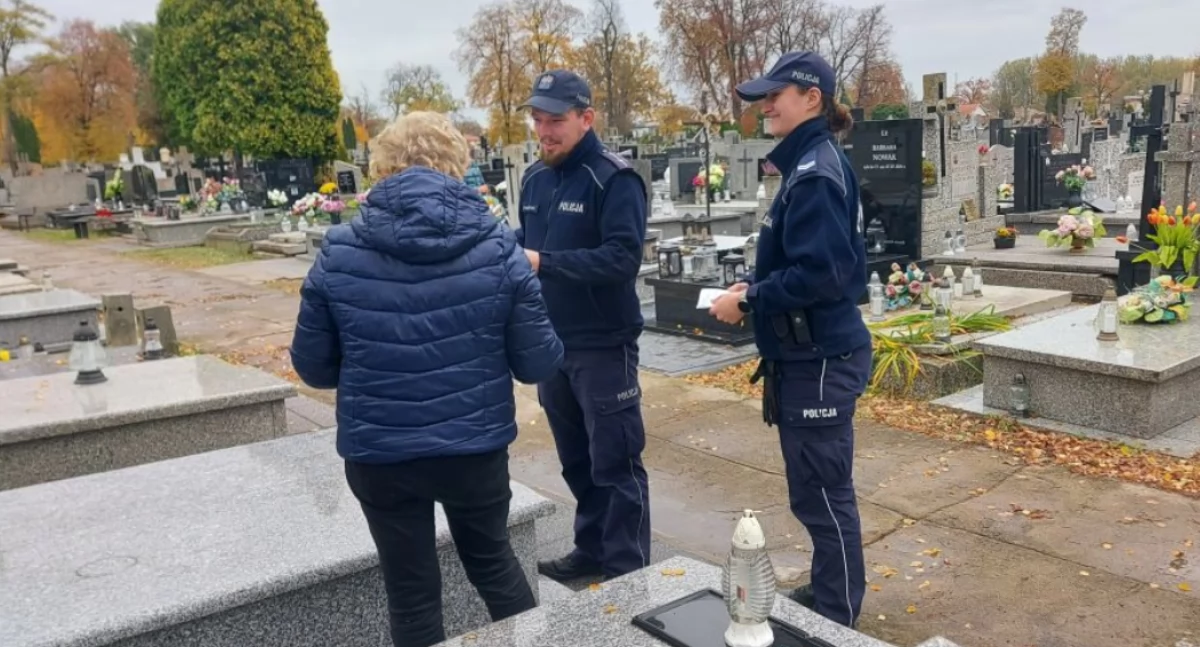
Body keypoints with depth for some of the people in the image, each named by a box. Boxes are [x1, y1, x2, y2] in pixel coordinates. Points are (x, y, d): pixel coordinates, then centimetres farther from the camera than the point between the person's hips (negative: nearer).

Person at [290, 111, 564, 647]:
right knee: (492, 559, 27)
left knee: (411, 591, 19)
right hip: (476, 447, 1)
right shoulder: (497, 248, -10)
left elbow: (312, 366, 0)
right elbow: (540, 363, -7)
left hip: (377, 453, 0)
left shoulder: (338, 253, -8)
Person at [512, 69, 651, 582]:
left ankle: (627, 571, 14)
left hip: (603, 346, -7)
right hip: (552, 344, 7)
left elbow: (623, 257, -23)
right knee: (576, 459, 18)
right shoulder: (534, 178, 10)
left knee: (615, 463, 1)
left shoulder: (614, 179, -13)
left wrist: (543, 263, -28)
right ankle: (593, 549, 34)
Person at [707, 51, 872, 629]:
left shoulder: (815, 173, -18)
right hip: (810, 354, 10)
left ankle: (837, 617, 17)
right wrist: (754, 286, 7)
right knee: (816, 488, 20)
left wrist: (748, 303, -16)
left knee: (821, 492, 2)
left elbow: (819, 273, -25)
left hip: (819, 359, -10)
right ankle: (826, 594, 36)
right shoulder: (811, 165, 13)